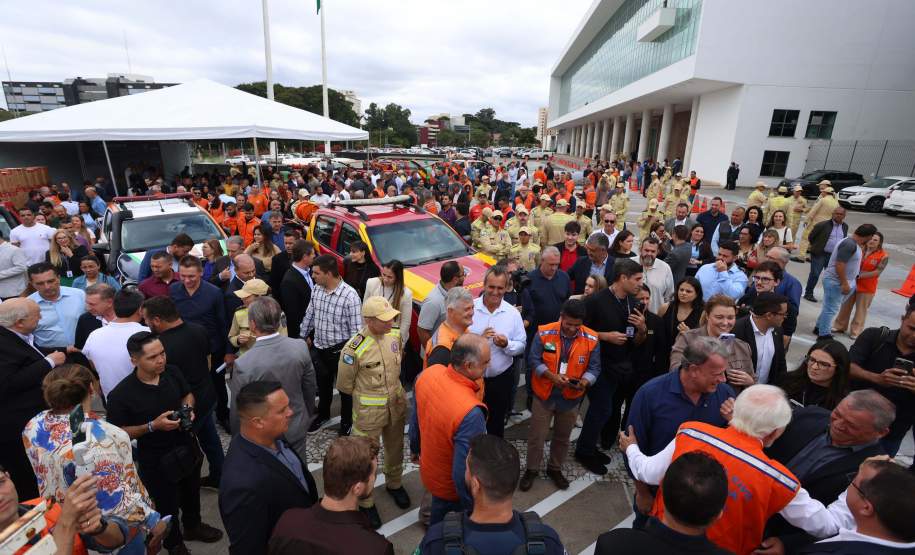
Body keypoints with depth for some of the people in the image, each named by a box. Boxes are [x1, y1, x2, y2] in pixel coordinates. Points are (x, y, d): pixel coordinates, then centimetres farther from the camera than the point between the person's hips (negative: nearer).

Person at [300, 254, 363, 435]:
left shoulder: (350, 296, -25)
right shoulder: (316, 290, -6)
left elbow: (355, 329, -21)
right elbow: (309, 315, 9)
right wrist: (302, 337, 16)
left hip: (340, 350, -5)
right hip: (320, 348, 5)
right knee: (323, 384, 24)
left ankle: (346, 421, 37)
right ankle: (323, 414, 49)